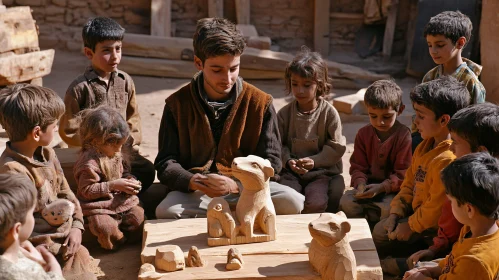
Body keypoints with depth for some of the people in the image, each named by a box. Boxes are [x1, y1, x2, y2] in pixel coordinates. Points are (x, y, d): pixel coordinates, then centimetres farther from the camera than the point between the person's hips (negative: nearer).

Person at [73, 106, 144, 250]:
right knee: (105, 227, -33)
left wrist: (130, 180, 1)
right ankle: (120, 239, -2)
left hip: (122, 202, 7)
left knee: (141, 217, -11)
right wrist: (112, 185, -23)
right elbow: (87, 191, -18)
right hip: (99, 208, -7)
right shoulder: (89, 162, -18)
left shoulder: (118, 155, 8)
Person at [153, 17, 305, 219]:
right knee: (166, 211, -33)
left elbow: (270, 161, -1)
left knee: (293, 202, -26)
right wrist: (193, 182, -25)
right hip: (196, 193, 0)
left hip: (247, 186, 1)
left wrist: (236, 184, -21)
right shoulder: (177, 104, 1)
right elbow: (166, 163, -2)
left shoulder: (260, 103, 1)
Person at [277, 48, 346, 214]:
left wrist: (314, 161, -16)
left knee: (316, 203, -27)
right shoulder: (284, 113, 2)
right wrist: (288, 161, -16)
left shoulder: (329, 113, -4)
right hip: (291, 171, 1)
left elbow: (337, 147, -3)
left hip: (322, 171, -1)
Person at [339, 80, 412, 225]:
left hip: (393, 188, -4)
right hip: (368, 185, 4)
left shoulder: (404, 136, -11)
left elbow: (403, 173, -13)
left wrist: (382, 187, -26)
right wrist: (360, 183, -16)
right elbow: (357, 166, 6)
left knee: (389, 209, -33)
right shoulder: (364, 134, 4)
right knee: (346, 202, -21)